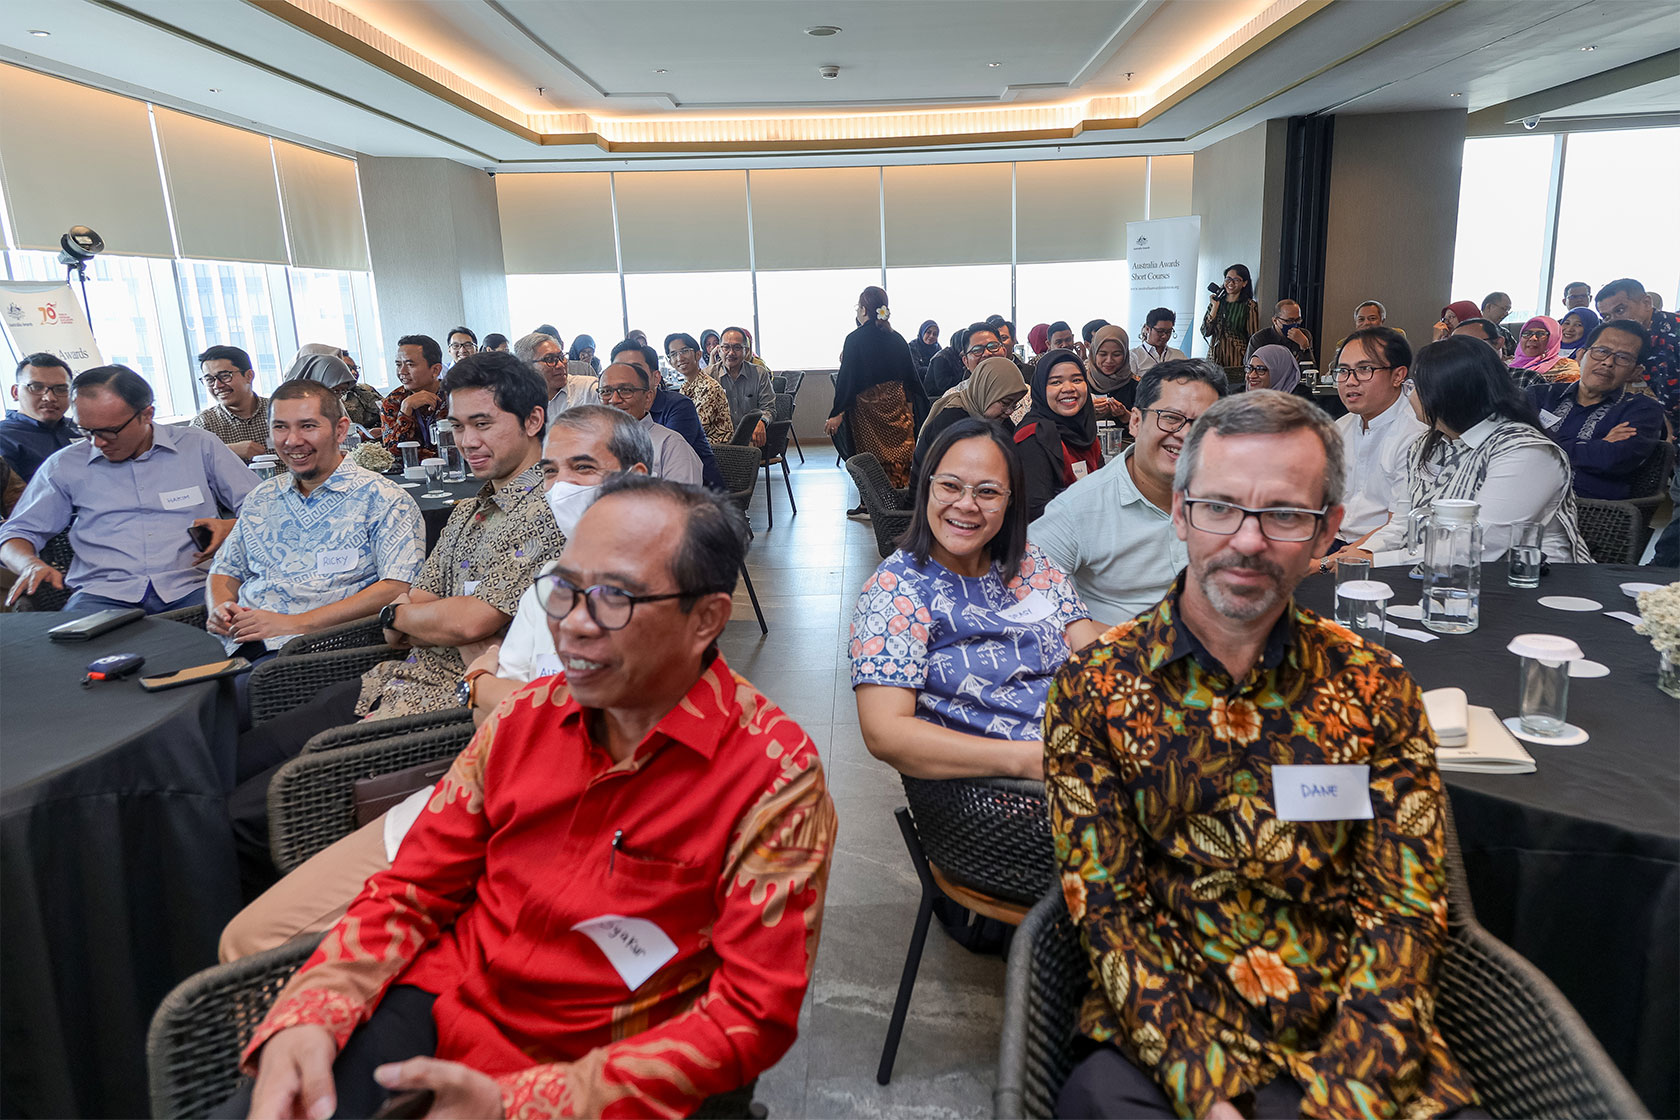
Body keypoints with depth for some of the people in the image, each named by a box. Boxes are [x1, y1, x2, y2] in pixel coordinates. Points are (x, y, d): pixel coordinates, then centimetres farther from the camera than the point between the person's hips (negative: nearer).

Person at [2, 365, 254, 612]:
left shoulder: (200, 447, 11)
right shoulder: (64, 466, 16)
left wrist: (230, 527, -12)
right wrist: (32, 565, -5)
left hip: (190, 589, -1)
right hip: (102, 593, 2)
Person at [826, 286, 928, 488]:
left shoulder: (855, 339, -11)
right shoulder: (897, 338, 4)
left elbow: (847, 379, -13)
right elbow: (909, 375, 8)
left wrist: (837, 413, -11)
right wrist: (909, 404, 16)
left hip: (868, 408, -5)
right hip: (897, 404, 5)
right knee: (900, 456, 10)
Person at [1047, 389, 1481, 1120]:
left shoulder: (1376, 689, 2)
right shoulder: (1095, 689, -4)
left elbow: (1404, 913, -2)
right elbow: (1108, 909, -5)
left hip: (1357, 1050, 2)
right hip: (1160, 1047, -1)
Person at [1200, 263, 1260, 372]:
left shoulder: (1250, 306, -1)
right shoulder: (1216, 301, 11)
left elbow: (1254, 339, -2)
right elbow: (1205, 332, 3)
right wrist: (1215, 306, -2)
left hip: (1237, 360, -3)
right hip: (1214, 358, 3)